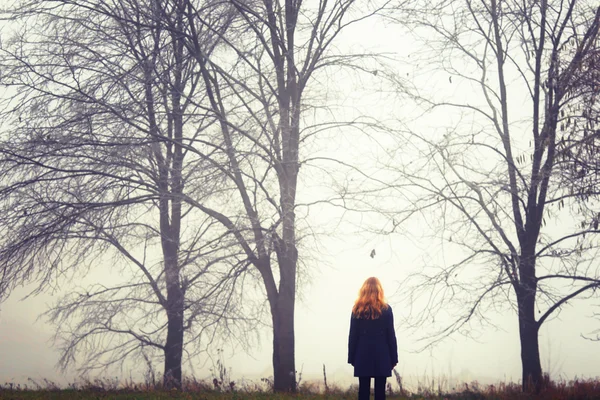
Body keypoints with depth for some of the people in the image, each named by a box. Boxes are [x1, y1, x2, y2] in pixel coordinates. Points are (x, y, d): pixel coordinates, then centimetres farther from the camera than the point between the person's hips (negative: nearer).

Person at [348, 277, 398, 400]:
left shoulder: (357, 309, 2)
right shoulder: (386, 309, -1)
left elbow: (353, 335, 2)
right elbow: (391, 335, -1)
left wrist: (352, 357, 6)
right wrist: (393, 358, 4)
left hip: (363, 355, 1)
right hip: (381, 355, -1)